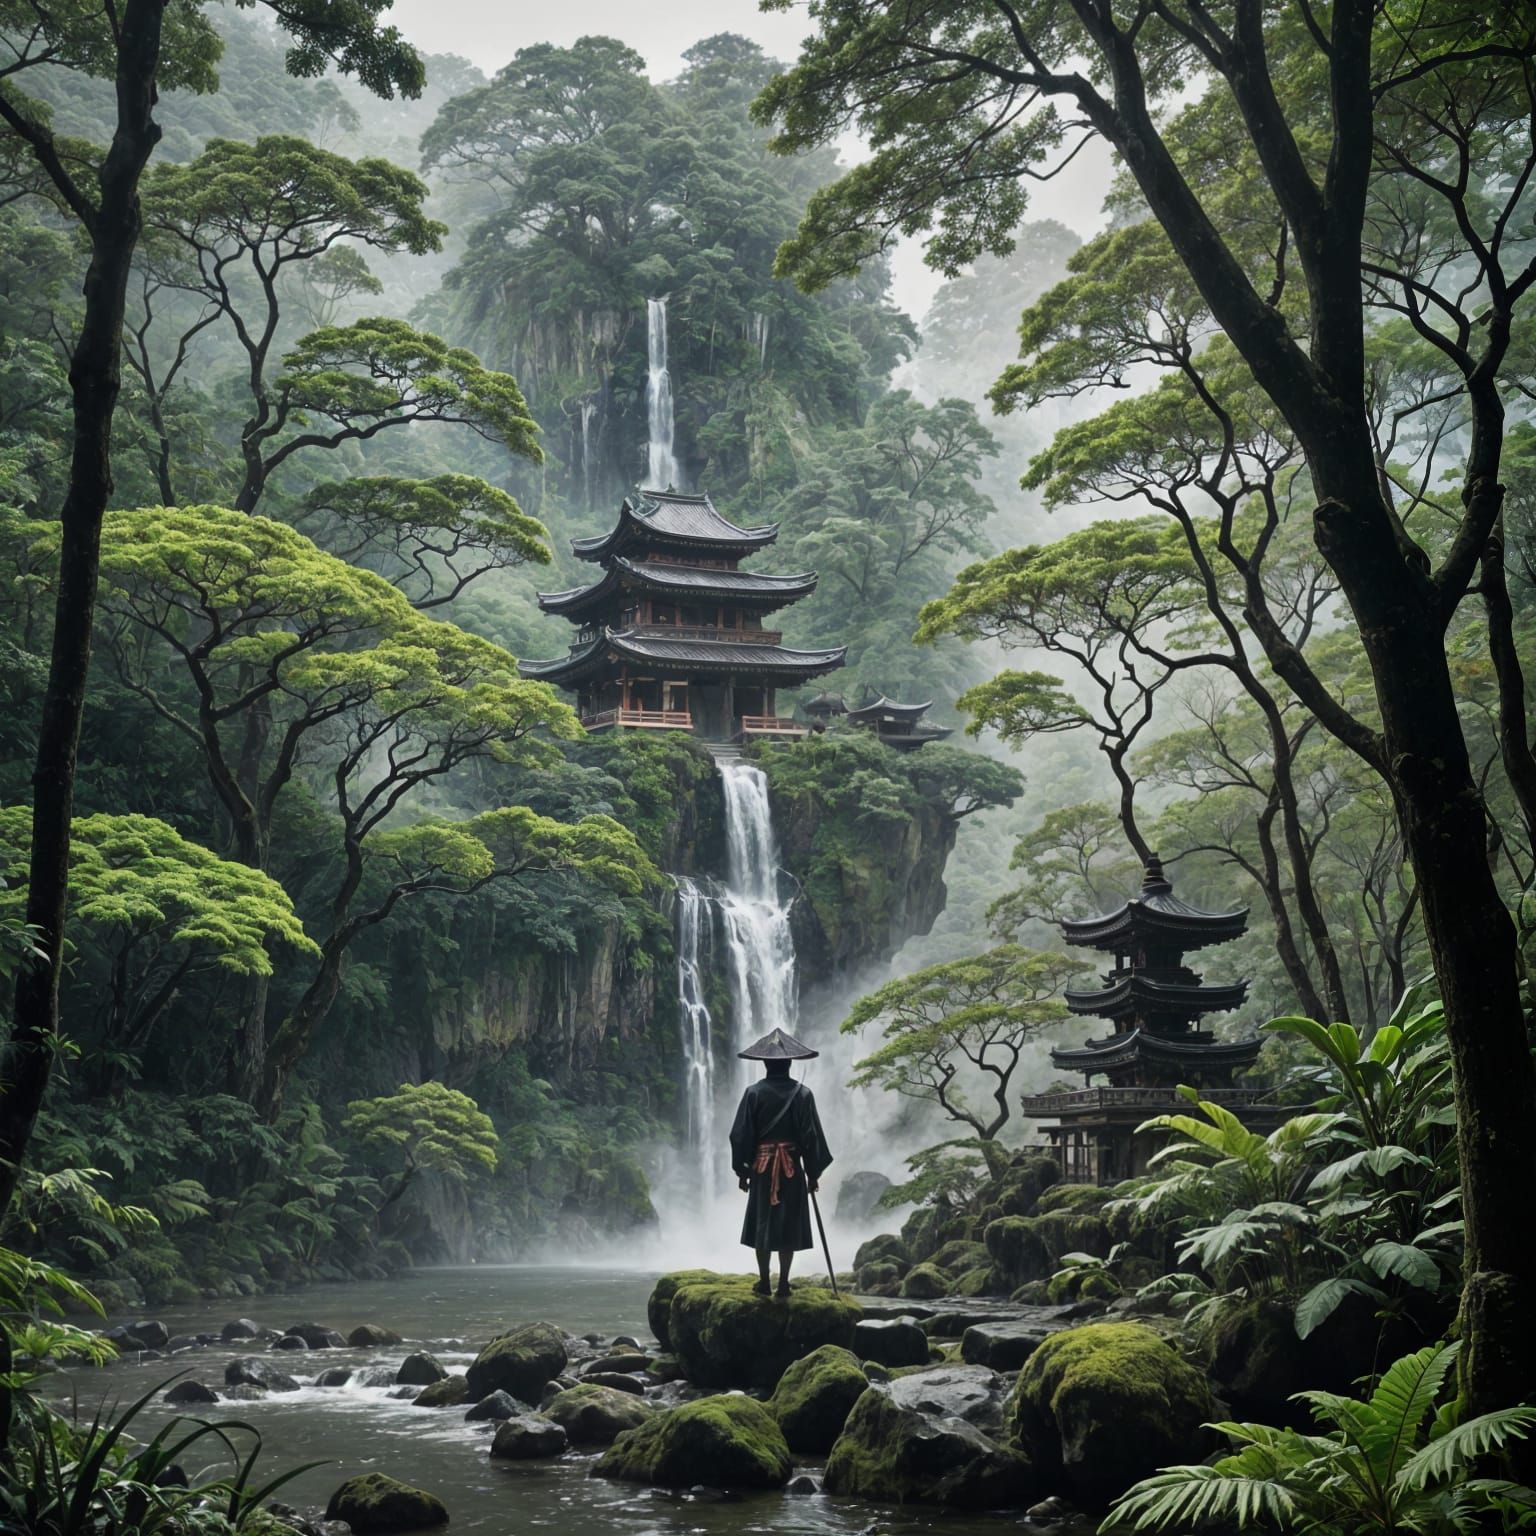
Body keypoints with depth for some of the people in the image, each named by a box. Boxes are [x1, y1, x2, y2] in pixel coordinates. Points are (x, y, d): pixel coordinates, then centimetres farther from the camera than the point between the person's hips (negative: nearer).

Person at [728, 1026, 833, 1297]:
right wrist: (813, 1173, 6)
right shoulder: (802, 1093, -4)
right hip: (792, 1168, 0)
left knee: (762, 1223, 9)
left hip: (761, 1166, 1)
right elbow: (812, 1135, -2)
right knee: (789, 1225, 5)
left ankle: (763, 1282, 10)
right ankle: (783, 1283, 4)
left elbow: (740, 1134, -2)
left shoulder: (754, 1093, -4)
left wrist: (741, 1170, 7)